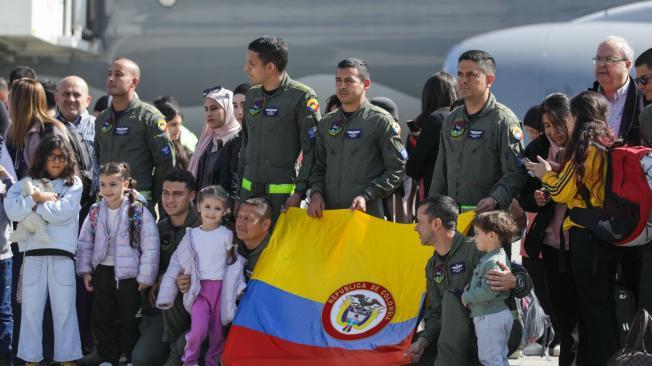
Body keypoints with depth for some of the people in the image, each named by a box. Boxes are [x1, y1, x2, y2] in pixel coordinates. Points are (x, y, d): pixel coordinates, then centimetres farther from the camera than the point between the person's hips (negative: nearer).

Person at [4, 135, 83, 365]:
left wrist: (34, 207, -2)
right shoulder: (27, 182, 12)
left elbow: (64, 212, -8)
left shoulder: (73, 183, 9)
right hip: (33, 251, 1)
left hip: (62, 253, -1)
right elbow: (11, 209, -3)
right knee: (31, 307, 3)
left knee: (64, 308, 1)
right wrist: (37, 197, -9)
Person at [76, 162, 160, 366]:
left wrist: (145, 276, -12)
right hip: (102, 271, 4)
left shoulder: (138, 212, -10)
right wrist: (85, 271, 3)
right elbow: (85, 243, 10)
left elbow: (150, 247, -11)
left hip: (129, 274, -4)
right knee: (102, 319, 9)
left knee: (129, 320, 5)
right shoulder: (95, 213, 3)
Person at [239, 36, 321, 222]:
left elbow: (312, 150, -10)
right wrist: (239, 183, 17)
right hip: (249, 190, 6)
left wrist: (300, 191, -15)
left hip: (282, 192, -6)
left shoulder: (301, 97, -8)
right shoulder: (252, 95, 13)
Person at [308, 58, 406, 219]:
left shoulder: (381, 121, -1)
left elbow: (397, 169, -4)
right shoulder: (326, 123, 17)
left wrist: (366, 196, -13)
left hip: (367, 213, -5)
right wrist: (316, 192, 2)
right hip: (327, 211, 5)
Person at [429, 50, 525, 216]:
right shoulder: (451, 121, 19)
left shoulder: (503, 120, -4)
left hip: (489, 215, -5)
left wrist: (495, 199, -26)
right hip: (451, 214, 6)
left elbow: (515, 173, -11)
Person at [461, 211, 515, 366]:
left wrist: (466, 297, -14)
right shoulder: (494, 256, 11)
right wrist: (470, 288, 3)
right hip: (500, 314, 11)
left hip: (490, 318, -11)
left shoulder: (494, 262, -22)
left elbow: (488, 292, -27)